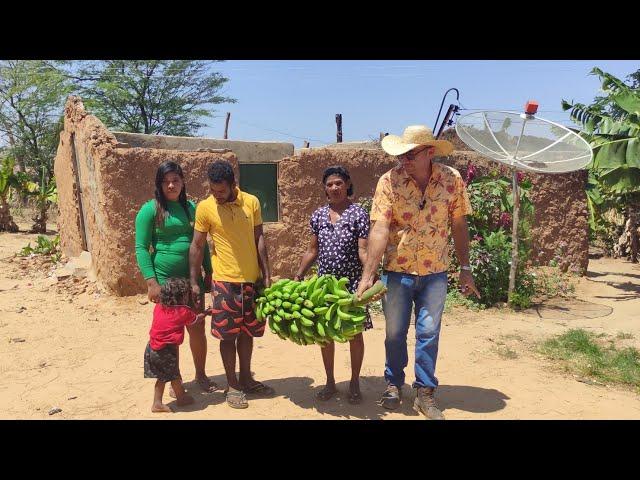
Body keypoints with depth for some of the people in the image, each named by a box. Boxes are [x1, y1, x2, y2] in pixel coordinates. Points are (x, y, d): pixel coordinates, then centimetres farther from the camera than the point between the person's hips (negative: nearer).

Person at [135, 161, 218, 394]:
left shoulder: (191, 207, 9)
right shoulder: (150, 209, -5)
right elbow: (141, 248, -8)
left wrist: (208, 273, 11)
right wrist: (151, 282, -16)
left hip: (192, 278, 4)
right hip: (164, 279, -4)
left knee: (197, 328, 9)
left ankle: (201, 375, 28)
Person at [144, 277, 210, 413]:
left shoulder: (158, 307, 4)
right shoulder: (184, 311, -9)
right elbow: (196, 320, 9)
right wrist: (205, 313, 29)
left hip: (150, 348, 6)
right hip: (167, 351, -5)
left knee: (162, 376, 19)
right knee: (174, 375, 15)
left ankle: (157, 403, 23)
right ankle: (181, 398, 35)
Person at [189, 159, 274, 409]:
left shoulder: (252, 202, 0)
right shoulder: (204, 208, -6)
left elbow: (259, 239, 5)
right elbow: (197, 246, -1)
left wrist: (266, 274, 2)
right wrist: (194, 282, -4)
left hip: (253, 279, 3)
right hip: (225, 281, -3)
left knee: (247, 332, 15)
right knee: (228, 334, 4)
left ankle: (246, 378, 31)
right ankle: (232, 385, 20)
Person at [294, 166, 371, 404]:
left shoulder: (359, 214, -6)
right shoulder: (318, 215, 6)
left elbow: (363, 251, -11)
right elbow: (312, 251, 10)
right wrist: (297, 277, 5)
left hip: (352, 283, -3)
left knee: (354, 332, 6)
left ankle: (354, 383, 24)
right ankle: (330, 382, 28)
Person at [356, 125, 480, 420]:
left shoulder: (452, 180, -7)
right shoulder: (389, 181, -13)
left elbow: (459, 226, 1)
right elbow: (379, 229, -19)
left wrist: (465, 269, 2)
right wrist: (367, 276, -24)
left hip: (434, 273, 1)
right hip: (397, 271, -1)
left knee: (428, 334, 8)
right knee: (395, 333, 12)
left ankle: (425, 393, 24)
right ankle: (394, 384, 33)